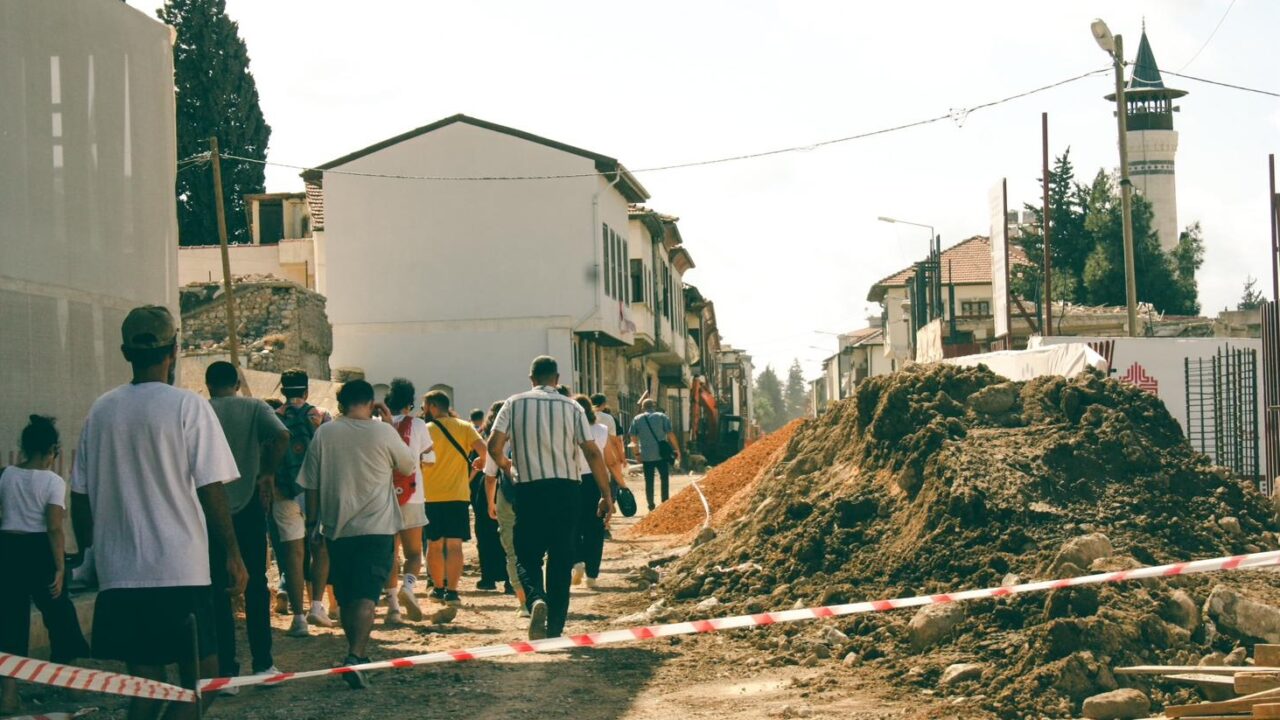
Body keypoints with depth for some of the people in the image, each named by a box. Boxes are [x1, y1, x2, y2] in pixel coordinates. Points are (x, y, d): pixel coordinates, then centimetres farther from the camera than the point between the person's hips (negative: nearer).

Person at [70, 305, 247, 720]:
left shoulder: (101, 410, 7)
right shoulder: (188, 406, -7)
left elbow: (80, 496, 11)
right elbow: (211, 490, -9)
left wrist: (88, 552, 23)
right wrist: (233, 555, -2)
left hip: (118, 574, 5)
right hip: (180, 572, -5)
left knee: (145, 684, 12)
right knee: (202, 682, 1)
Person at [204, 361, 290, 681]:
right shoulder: (255, 409, 1)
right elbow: (281, 435, -17)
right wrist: (268, 472, -4)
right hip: (248, 507, 1)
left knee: (218, 592, 4)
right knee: (255, 586, 11)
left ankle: (226, 670, 3)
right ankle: (262, 664, 11)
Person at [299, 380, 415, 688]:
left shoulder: (324, 433, 1)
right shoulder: (384, 433, -6)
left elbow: (310, 484, 4)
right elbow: (409, 466, 11)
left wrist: (313, 523, 14)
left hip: (336, 527, 3)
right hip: (376, 527, -3)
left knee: (346, 597, 15)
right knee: (366, 595, -8)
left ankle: (358, 654, 26)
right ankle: (355, 655, -25)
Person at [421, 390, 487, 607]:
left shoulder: (426, 430, -2)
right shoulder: (465, 427, 3)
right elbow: (483, 448, -12)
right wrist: (480, 461, 9)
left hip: (431, 495, 0)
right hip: (458, 495, 0)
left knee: (434, 544, 15)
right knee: (454, 545, -3)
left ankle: (438, 588, 24)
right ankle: (451, 591, -14)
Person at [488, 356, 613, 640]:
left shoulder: (514, 404, 3)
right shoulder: (571, 407, 3)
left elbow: (494, 446, -5)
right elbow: (592, 452, -2)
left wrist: (505, 465, 17)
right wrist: (606, 494, 2)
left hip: (529, 489, -1)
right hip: (566, 489, 1)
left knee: (527, 555, 9)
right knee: (561, 558, 9)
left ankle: (536, 599, -21)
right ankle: (555, 629, 9)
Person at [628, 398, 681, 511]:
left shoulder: (637, 419, 3)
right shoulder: (662, 417, -2)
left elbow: (633, 439, 5)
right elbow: (670, 434, -7)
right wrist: (677, 449, 1)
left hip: (646, 455, 1)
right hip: (661, 454, -1)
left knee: (649, 481, 8)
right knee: (665, 478, 11)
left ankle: (651, 505, 8)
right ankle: (665, 502, 7)